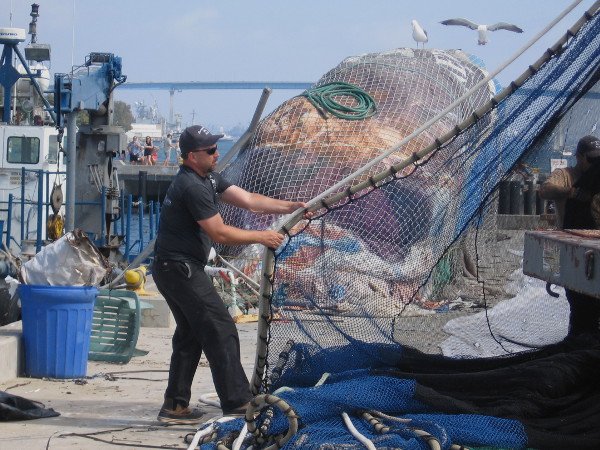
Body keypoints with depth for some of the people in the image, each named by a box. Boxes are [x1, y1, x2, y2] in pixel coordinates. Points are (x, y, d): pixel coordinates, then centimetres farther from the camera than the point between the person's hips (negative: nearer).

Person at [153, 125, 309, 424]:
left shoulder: (208, 179, 12)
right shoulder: (193, 186, -20)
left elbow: (248, 201, 8)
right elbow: (219, 233, -18)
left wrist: (289, 207, -2)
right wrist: (261, 237, -11)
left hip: (170, 268, 11)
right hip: (181, 267, -11)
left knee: (190, 334, 16)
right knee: (220, 331, -10)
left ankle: (175, 406, 19)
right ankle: (237, 404, -10)